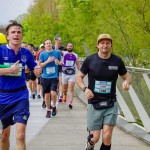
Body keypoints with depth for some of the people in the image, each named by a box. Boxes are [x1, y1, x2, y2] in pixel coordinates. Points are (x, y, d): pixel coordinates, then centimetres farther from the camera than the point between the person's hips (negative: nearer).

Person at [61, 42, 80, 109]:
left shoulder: (75, 55, 6)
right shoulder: (64, 53, -1)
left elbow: (78, 64, 15)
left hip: (72, 74, 0)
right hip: (64, 73, 0)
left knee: (71, 89, -12)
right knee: (64, 88, 15)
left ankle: (70, 103, -21)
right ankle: (65, 95, 49)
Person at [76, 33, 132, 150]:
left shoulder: (117, 61, -1)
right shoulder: (90, 60, -4)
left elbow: (127, 76, 12)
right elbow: (79, 77, 6)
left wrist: (127, 82, -12)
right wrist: (85, 89, -14)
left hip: (111, 104, 1)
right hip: (94, 104, -1)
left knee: (107, 137, -11)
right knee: (95, 138, -1)